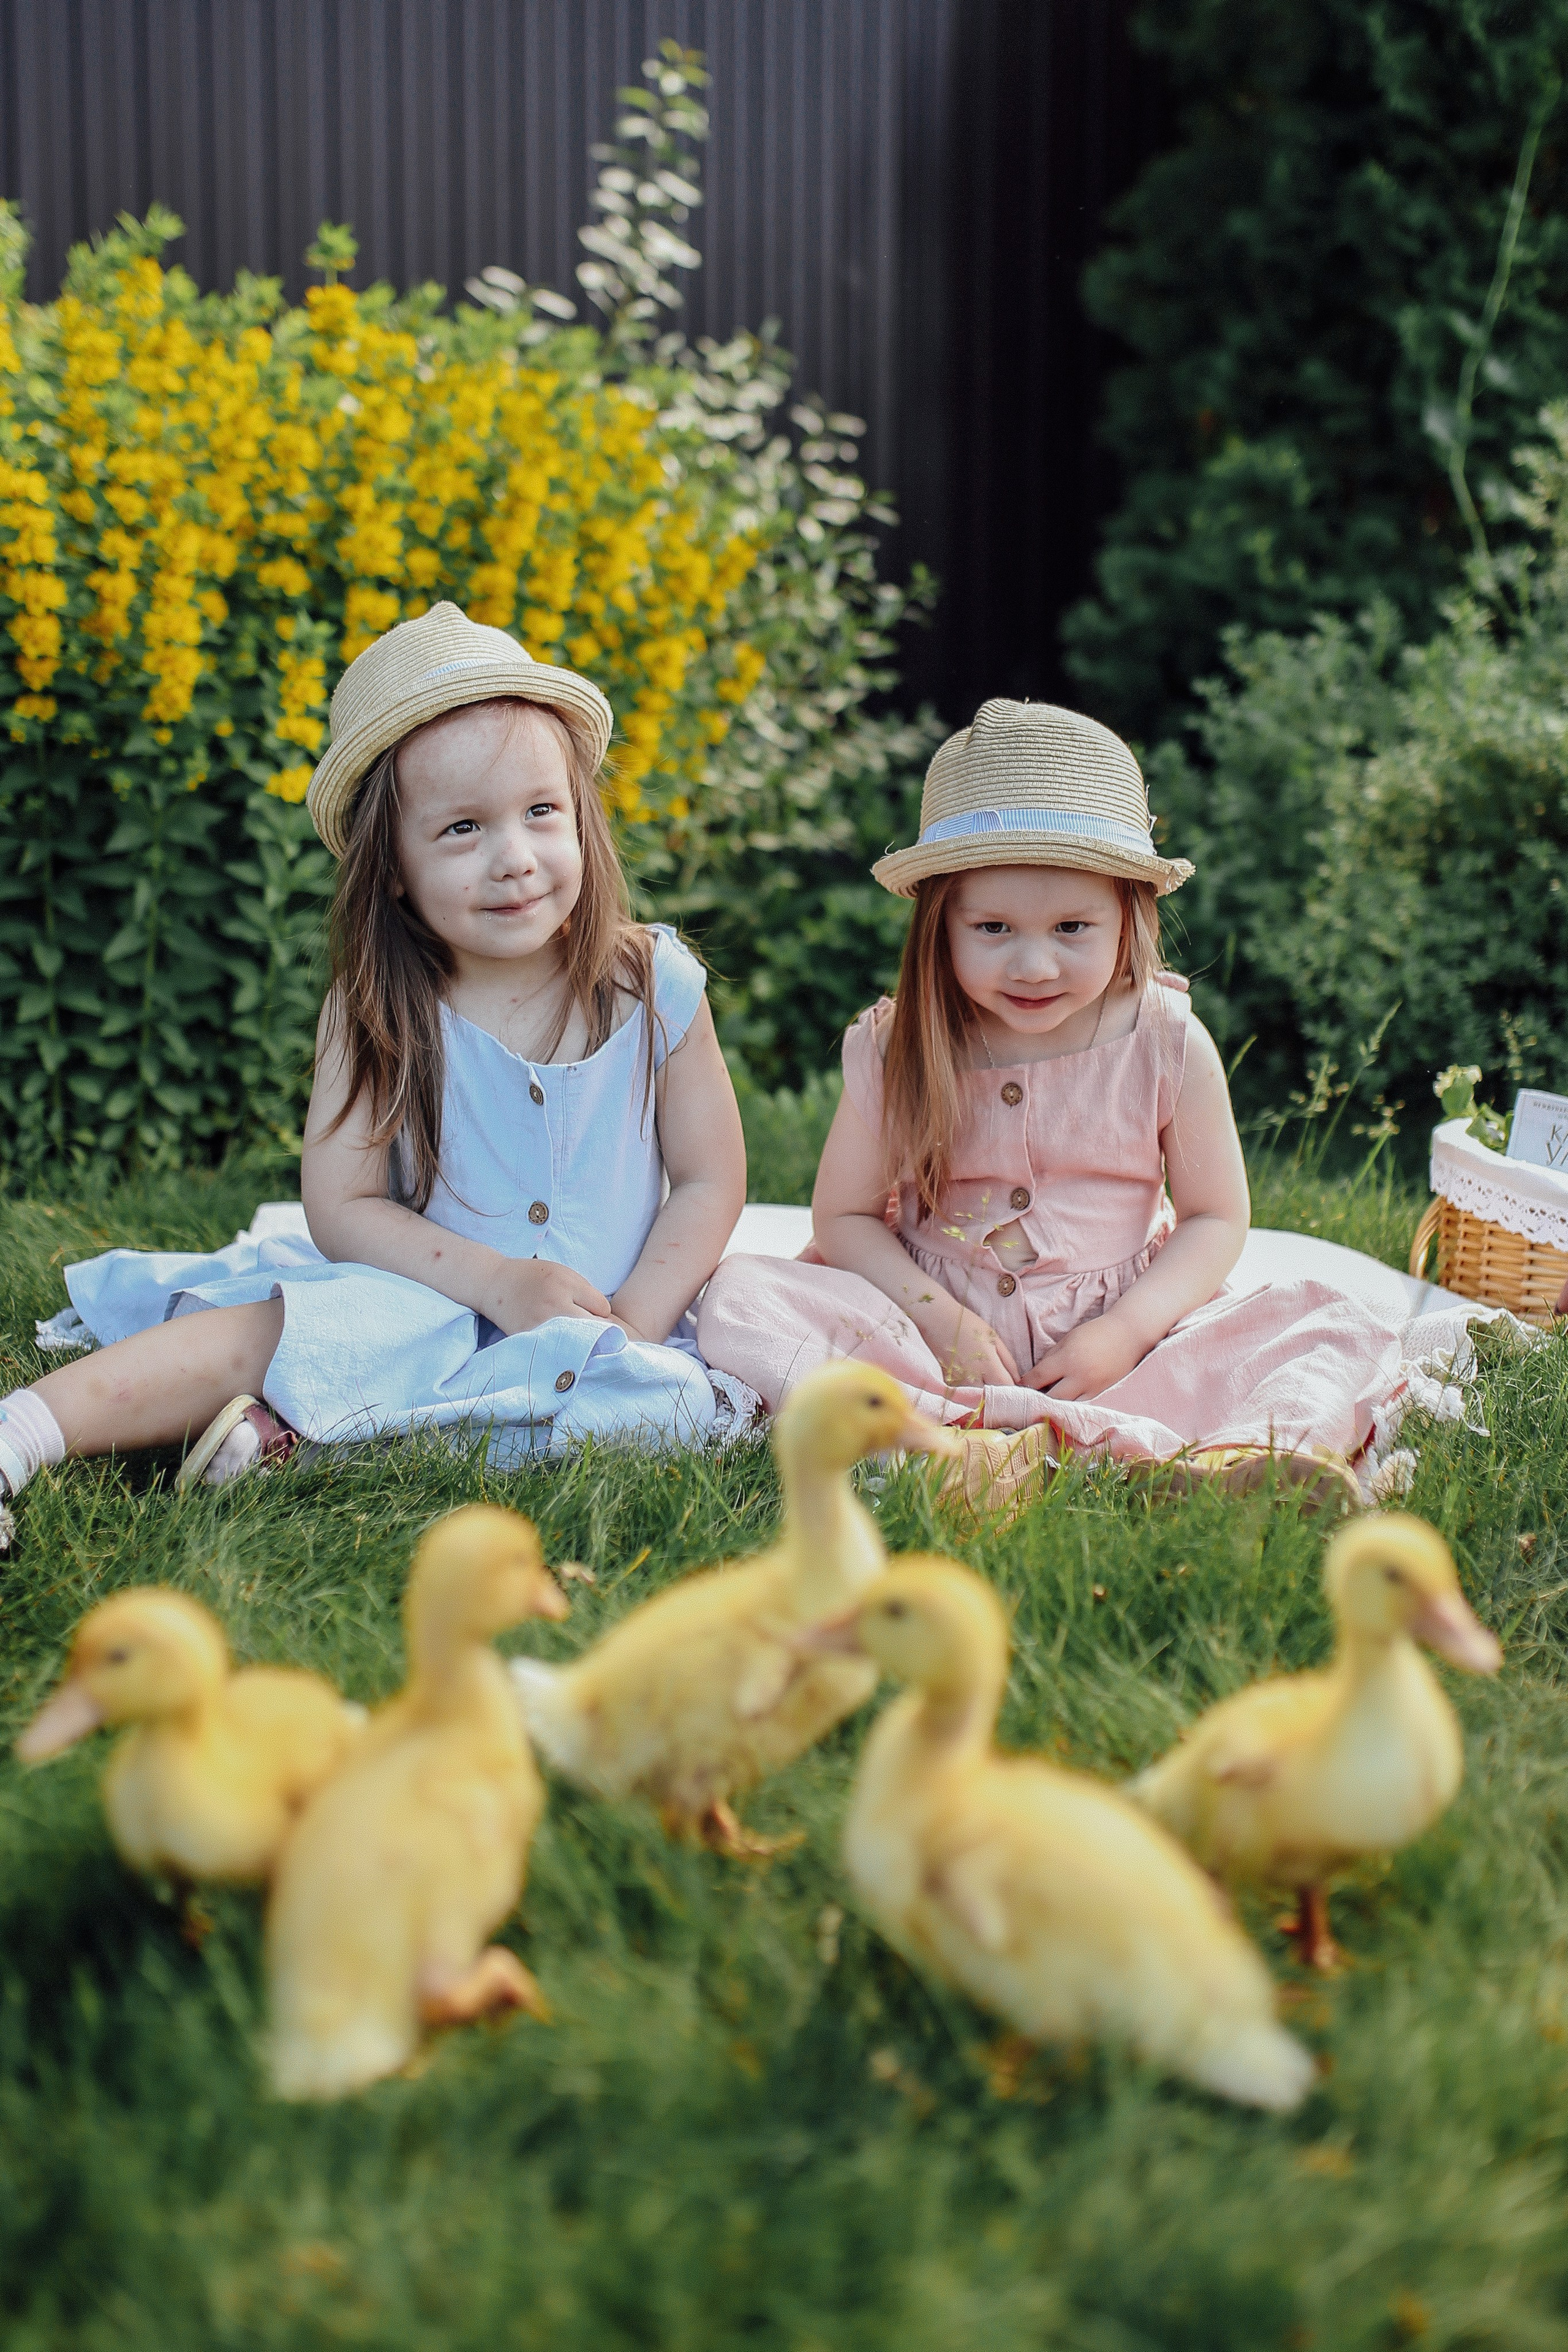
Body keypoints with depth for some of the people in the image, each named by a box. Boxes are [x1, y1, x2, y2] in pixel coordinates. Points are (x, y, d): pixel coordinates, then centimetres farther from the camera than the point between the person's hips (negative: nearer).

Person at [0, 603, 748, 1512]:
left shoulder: (655, 986, -5)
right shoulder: (376, 1010, -5)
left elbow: (711, 1182, 0)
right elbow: (341, 1207, -7)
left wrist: (628, 1326, -15)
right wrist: (498, 1281, -21)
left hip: (615, 1317, 0)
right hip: (428, 1308, 0)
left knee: (674, 1402, -32)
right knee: (265, 1327, -27)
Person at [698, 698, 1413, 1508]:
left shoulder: (1167, 1046, -4)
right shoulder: (896, 1052, -3)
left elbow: (1216, 1218, 1)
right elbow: (843, 1214, 1)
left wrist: (1124, 1332, -15)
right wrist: (938, 1320, -16)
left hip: (1120, 1332, 0)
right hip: (942, 1333, 0)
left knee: (1343, 1326, -21)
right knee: (739, 1294, -25)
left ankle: (1237, 1459, -53)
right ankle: (935, 1440, -47)